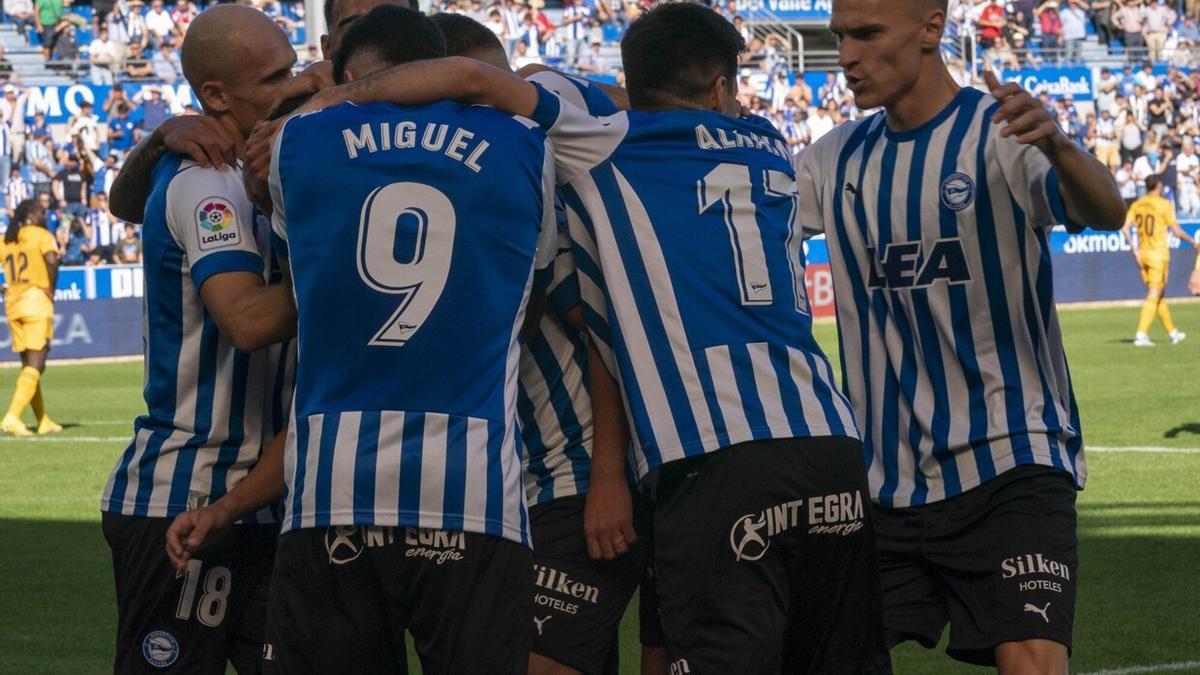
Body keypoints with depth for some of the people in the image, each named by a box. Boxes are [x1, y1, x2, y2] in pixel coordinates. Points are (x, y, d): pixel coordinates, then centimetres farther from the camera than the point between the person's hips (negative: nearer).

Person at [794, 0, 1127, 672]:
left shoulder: (1000, 132, -8)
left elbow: (1106, 213, -25)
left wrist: (1057, 147, -49)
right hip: (885, 482, 6)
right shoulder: (837, 160, 10)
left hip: (1009, 463, -5)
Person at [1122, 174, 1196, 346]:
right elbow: (1176, 231, -9)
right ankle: (1141, 335, -14)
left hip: (1142, 254, 6)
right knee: (1154, 296, -5)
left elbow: (1125, 229, -4)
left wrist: (1135, 249, 3)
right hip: (1158, 253, -6)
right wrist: (1193, 241, 6)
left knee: (1157, 295, 15)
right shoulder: (1164, 205, -9)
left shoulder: (1137, 205, 5)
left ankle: (1173, 332, 25)